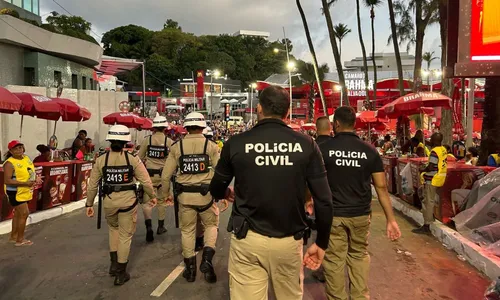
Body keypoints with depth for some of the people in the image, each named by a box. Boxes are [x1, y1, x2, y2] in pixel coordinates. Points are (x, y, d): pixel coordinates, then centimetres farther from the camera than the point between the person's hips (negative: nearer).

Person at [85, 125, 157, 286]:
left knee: (113, 228, 30)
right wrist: (152, 196, 8)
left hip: (109, 200, 2)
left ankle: (114, 263, 30)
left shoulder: (101, 160, -4)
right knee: (125, 235, 11)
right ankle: (120, 273, 19)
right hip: (128, 200, -2)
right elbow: (146, 181, -8)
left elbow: (92, 185, 0)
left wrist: (89, 203, 12)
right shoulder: (132, 159, -9)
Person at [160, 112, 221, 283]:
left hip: (185, 195, 1)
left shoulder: (177, 147, -1)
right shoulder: (211, 146, -6)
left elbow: (166, 175, 2)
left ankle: (190, 269, 25)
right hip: (205, 194, -1)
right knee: (211, 225, 21)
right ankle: (207, 260, 4)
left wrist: (165, 194, 16)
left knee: (187, 230, 16)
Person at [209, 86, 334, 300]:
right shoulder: (306, 144, -5)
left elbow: (216, 191, 8)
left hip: (248, 239, -1)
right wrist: (321, 242, 7)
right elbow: (323, 199, -6)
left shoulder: (236, 143, -7)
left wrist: (227, 193, 32)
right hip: (289, 240, 2)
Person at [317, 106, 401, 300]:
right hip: (361, 215, 3)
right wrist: (391, 220, 3)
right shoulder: (369, 151, -2)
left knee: (335, 259, 7)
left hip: (332, 215, -3)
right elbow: (381, 187, -2)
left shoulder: (324, 148, -8)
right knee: (359, 255, 19)